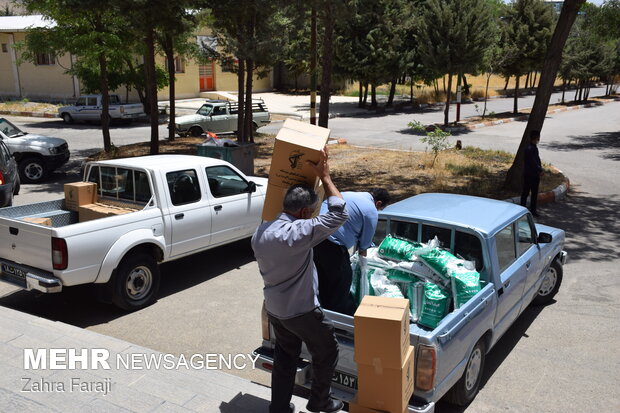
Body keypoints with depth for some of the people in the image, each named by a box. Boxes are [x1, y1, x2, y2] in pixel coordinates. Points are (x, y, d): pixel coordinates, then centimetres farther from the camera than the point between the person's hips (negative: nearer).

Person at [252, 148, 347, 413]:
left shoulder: (261, 232, -3)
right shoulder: (299, 233, -28)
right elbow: (339, 214, -23)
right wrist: (325, 177, -15)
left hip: (274, 309, 7)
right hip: (302, 311, -7)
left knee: (285, 357, 22)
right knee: (326, 353, 16)